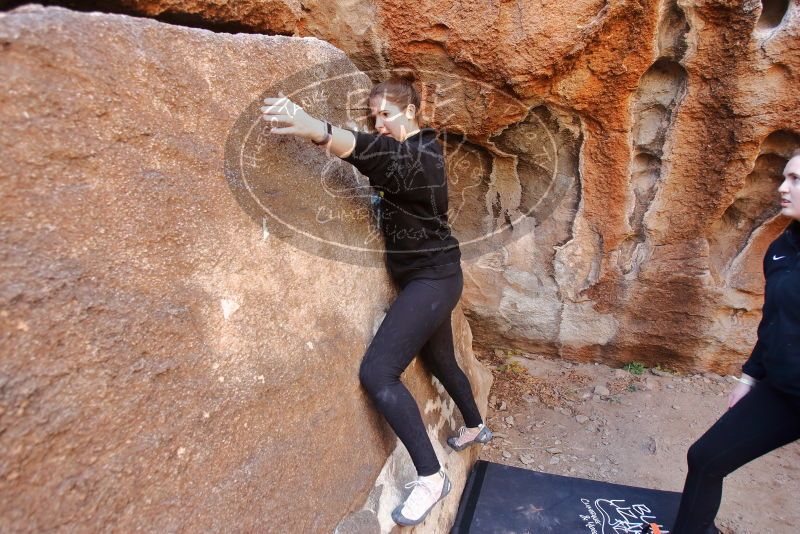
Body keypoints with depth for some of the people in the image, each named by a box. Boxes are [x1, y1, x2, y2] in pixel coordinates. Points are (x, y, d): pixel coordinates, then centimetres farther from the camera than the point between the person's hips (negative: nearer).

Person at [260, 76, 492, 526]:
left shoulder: (419, 154, -19)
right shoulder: (419, 149, 15)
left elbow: (381, 154, -39)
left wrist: (315, 129, -56)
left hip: (432, 279, -10)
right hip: (430, 278, 10)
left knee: (377, 371, -18)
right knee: (440, 361, 26)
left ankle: (431, 477, -8)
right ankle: (476, 428, 51)